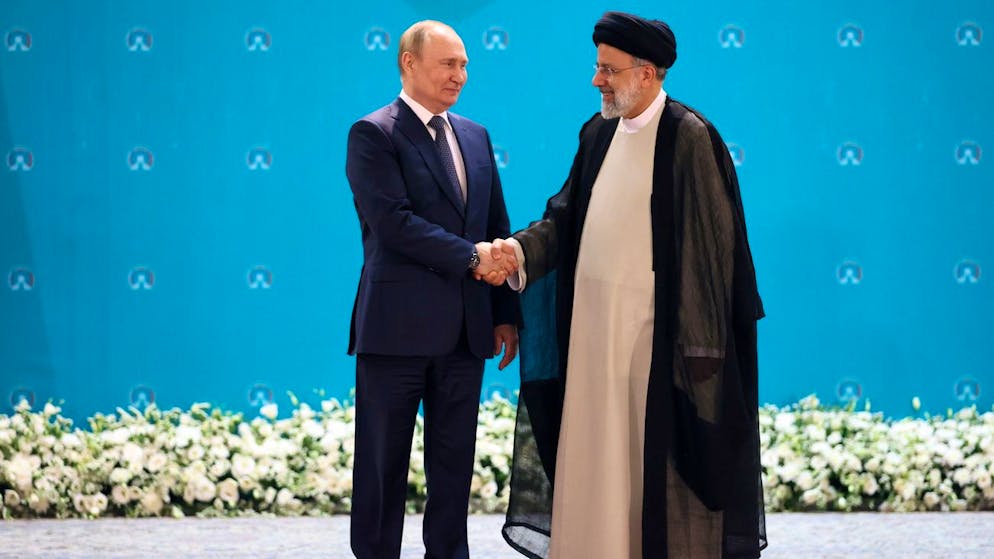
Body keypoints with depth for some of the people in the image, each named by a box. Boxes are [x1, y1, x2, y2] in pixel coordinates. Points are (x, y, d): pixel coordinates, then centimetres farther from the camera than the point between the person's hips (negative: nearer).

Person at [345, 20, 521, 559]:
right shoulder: (372, 134, -6)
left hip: (464, 330, 6)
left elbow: (498, 231, 16)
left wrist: (506, 313, 9)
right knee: (384, 466, 2)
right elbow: (393, 222, -17)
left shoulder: (475, 137, 14)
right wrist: (472, 258, -17)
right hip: (398, 327, -6)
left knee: (454, 465, 9)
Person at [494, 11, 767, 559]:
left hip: (656, 326, -7)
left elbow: (708, 244, -13)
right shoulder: (598, 133, 11)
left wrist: (699, 342, -16)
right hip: (593, 320, 7)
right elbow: (567, 215, 16)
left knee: (659, 450, -1)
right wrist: (523, 248, -4)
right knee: (597, 451, 9)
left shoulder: (688, 137, -11)